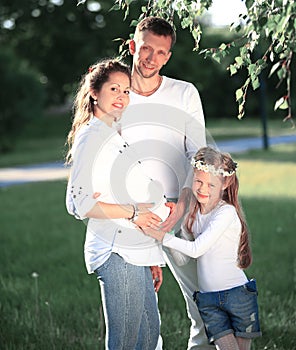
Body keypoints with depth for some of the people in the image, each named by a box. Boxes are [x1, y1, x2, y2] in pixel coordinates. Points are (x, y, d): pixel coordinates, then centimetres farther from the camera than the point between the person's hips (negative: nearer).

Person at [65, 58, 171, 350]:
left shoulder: (115, 136, 20)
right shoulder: (90, 137, -8)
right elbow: (79, 203, -16)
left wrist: (151, 259, 20)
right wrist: (133, 212, -14)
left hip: (136, 253, 9)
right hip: (116, 253, -9)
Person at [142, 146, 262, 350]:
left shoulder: (227, 212, -13)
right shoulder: (192, 214, 6)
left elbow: (196, 249, -19)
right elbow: (182, 260, 6)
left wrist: (160, 235, -16)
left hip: (237, 293, -4)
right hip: (207, 300, 4)